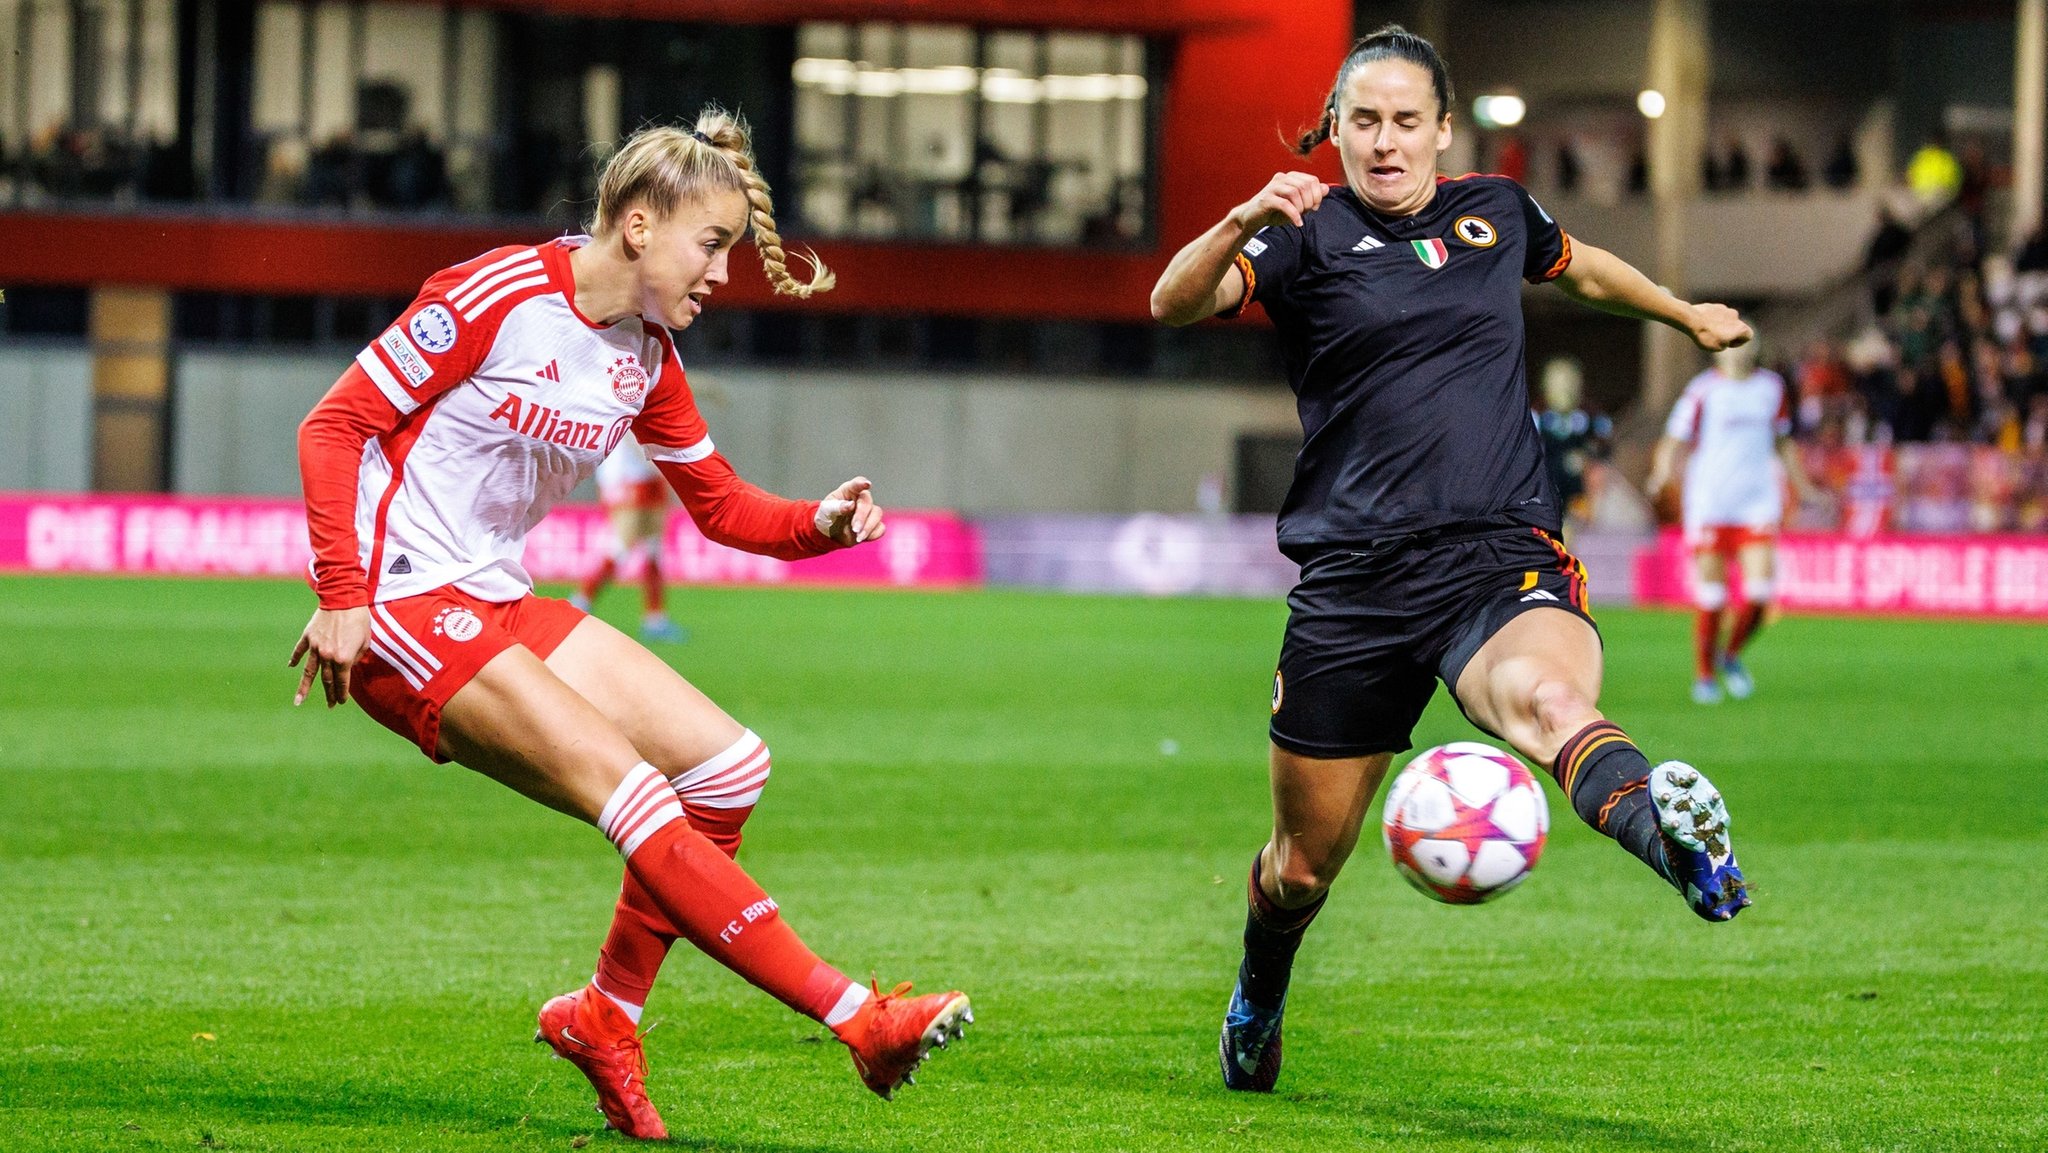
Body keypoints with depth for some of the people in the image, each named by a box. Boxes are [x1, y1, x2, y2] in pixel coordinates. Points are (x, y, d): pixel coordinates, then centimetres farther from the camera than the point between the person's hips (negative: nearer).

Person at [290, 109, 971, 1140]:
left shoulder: (645, 357, 8)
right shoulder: (497, 297, -15)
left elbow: (721, 506, 16)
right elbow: (334, 426, -13)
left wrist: (820, 523, -6)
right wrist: (342, 596, -20)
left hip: (498, 606, 9)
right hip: (402, 603, -9)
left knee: (726, 764, -1)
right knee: (629, 790, -21)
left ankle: (606, 1016, 11)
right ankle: (855, 1016, -24)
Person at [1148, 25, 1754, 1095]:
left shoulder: (1495, 212, 14)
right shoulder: (1311, 235, 3)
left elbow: (1582, 267, 37)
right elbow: (1174, 302, -15)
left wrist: (1689, 315, 51)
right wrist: (1242, 224, -34)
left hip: (1501, 554, 0)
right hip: (1351, 581, 0)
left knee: (1548, 697, -36)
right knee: (1304, 862, 10)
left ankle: (1663, 829, -69)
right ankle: (1257, 998, 43)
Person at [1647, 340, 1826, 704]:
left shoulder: (1772, 387, 9)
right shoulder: (1703, 391, -4)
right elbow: (1674, 440, -6)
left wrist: (1803, 485, 25)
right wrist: (1662, 474, -25)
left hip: (1757, 502, 3)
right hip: (1709, 505, -3)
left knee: (1760, 592, -9)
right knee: (1711, 598, -3)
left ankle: (1731, 656, 17)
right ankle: (1704, 675, 13)